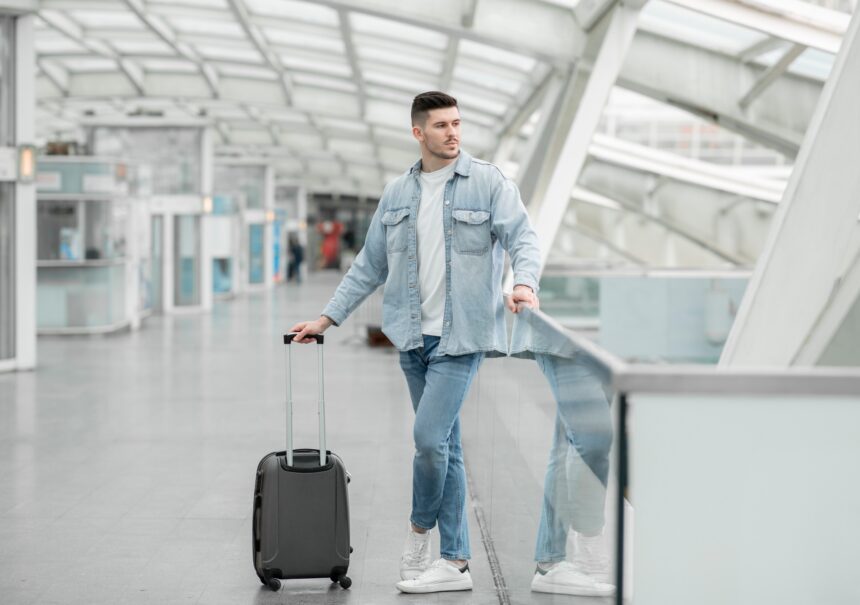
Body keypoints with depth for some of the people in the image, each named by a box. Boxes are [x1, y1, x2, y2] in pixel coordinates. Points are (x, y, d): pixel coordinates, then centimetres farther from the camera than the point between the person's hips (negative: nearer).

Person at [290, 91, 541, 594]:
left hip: (462, 335, -5)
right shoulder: (397, 194, 12)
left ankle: (421, 529, 13)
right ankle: (456, 562, 15)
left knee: (430, 436, -14)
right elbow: (369, 267, 17)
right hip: (413, 336, 5)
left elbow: (523, 237, -12)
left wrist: (525, 283, -32)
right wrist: (326, 319, 13)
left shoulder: (488, 182, -2)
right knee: (445, 445, 9)